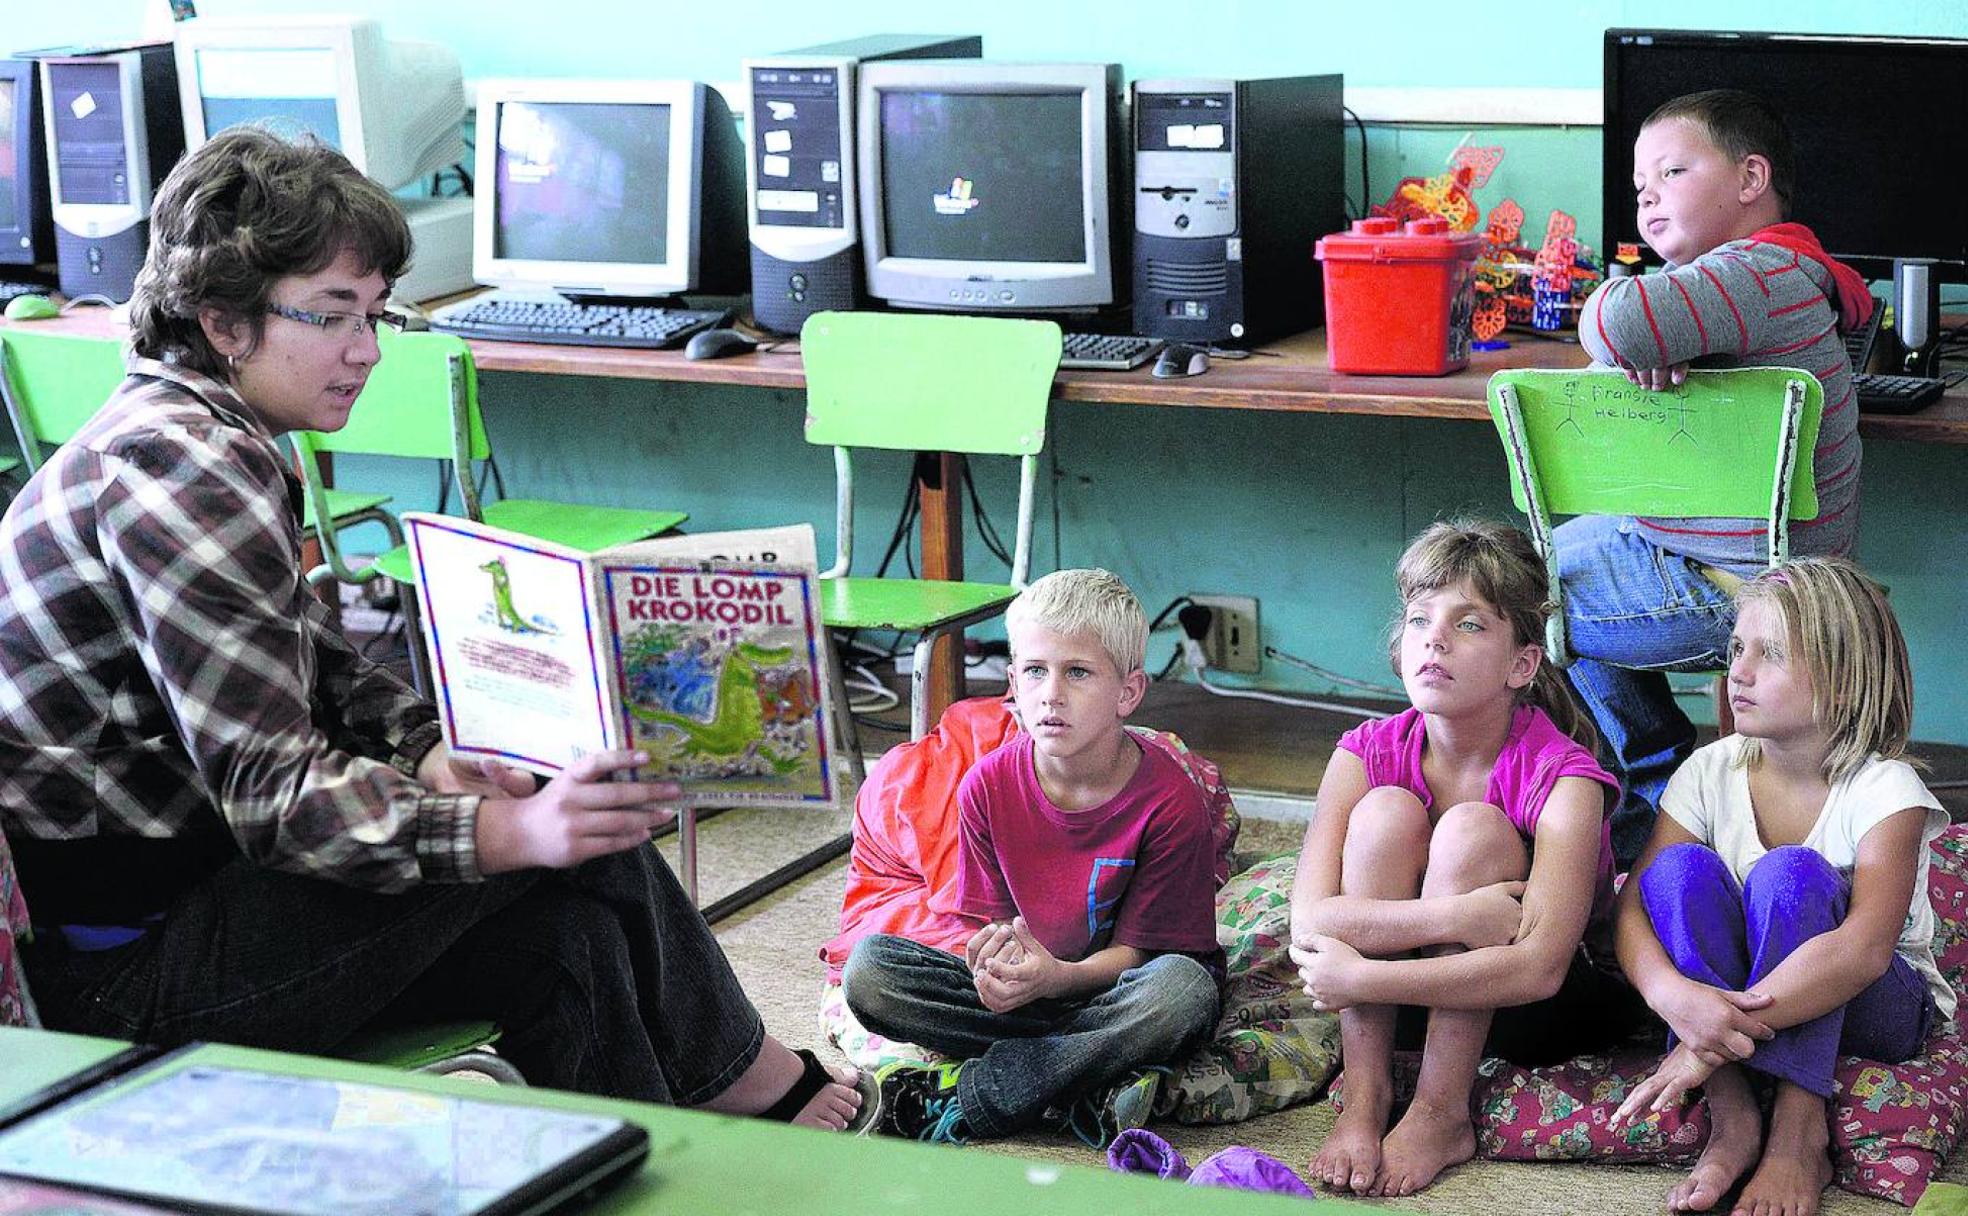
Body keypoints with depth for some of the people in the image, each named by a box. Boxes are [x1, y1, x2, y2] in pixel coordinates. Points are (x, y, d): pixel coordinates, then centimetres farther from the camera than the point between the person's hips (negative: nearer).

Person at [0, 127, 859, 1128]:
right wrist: (514, 831, -34)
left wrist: (426, 752, -1)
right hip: (130, 969, -10)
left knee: (558, 931, -3)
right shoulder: (179, 471, -21)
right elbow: (273, 795, -25)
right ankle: (735, 1079, 9)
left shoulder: (186, 436, 13)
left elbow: (312, 662, 18)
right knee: (574, 836, -11)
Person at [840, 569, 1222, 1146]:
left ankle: (948, 1099, -29)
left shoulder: (1169, 800, -17)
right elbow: (995, 921, -2)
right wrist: (995, 962, -29)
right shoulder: (987, 787, -7)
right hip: (1024, 986, 3)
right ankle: (1084, 1088, -25)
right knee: (868, 966, -19)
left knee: (1184, 985, -38)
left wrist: (1059, 975, -35)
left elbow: (1133, 950, -13)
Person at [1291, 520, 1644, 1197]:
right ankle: (1365, 1098, -23)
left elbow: (1537, 968, -33)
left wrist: (1356, 977, -32)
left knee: (1471, 830, -28)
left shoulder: (1561, 777, -22)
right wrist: (1463, 916, -37)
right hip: (1413, 996, 3)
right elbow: (1308, 922, -24)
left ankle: (1441, 1116, -23)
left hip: (1560, 1008, -3)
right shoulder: (1368, 755, -10)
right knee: (1387, 811, -23)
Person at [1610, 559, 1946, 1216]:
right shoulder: (1710, 773, -5)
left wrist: (1713, 1037, -43)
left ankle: (1799, 1130, -31)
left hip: (1878, 1008, -4)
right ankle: (1731, 1114, -31)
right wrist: (1675, 995, -39)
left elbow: (1863, 949, -34)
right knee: (1681, 867, -24)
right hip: (1724, 992, 4)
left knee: (1791, 873, -31)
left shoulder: (1886, 791, -18)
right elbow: (1633, 906, -14)